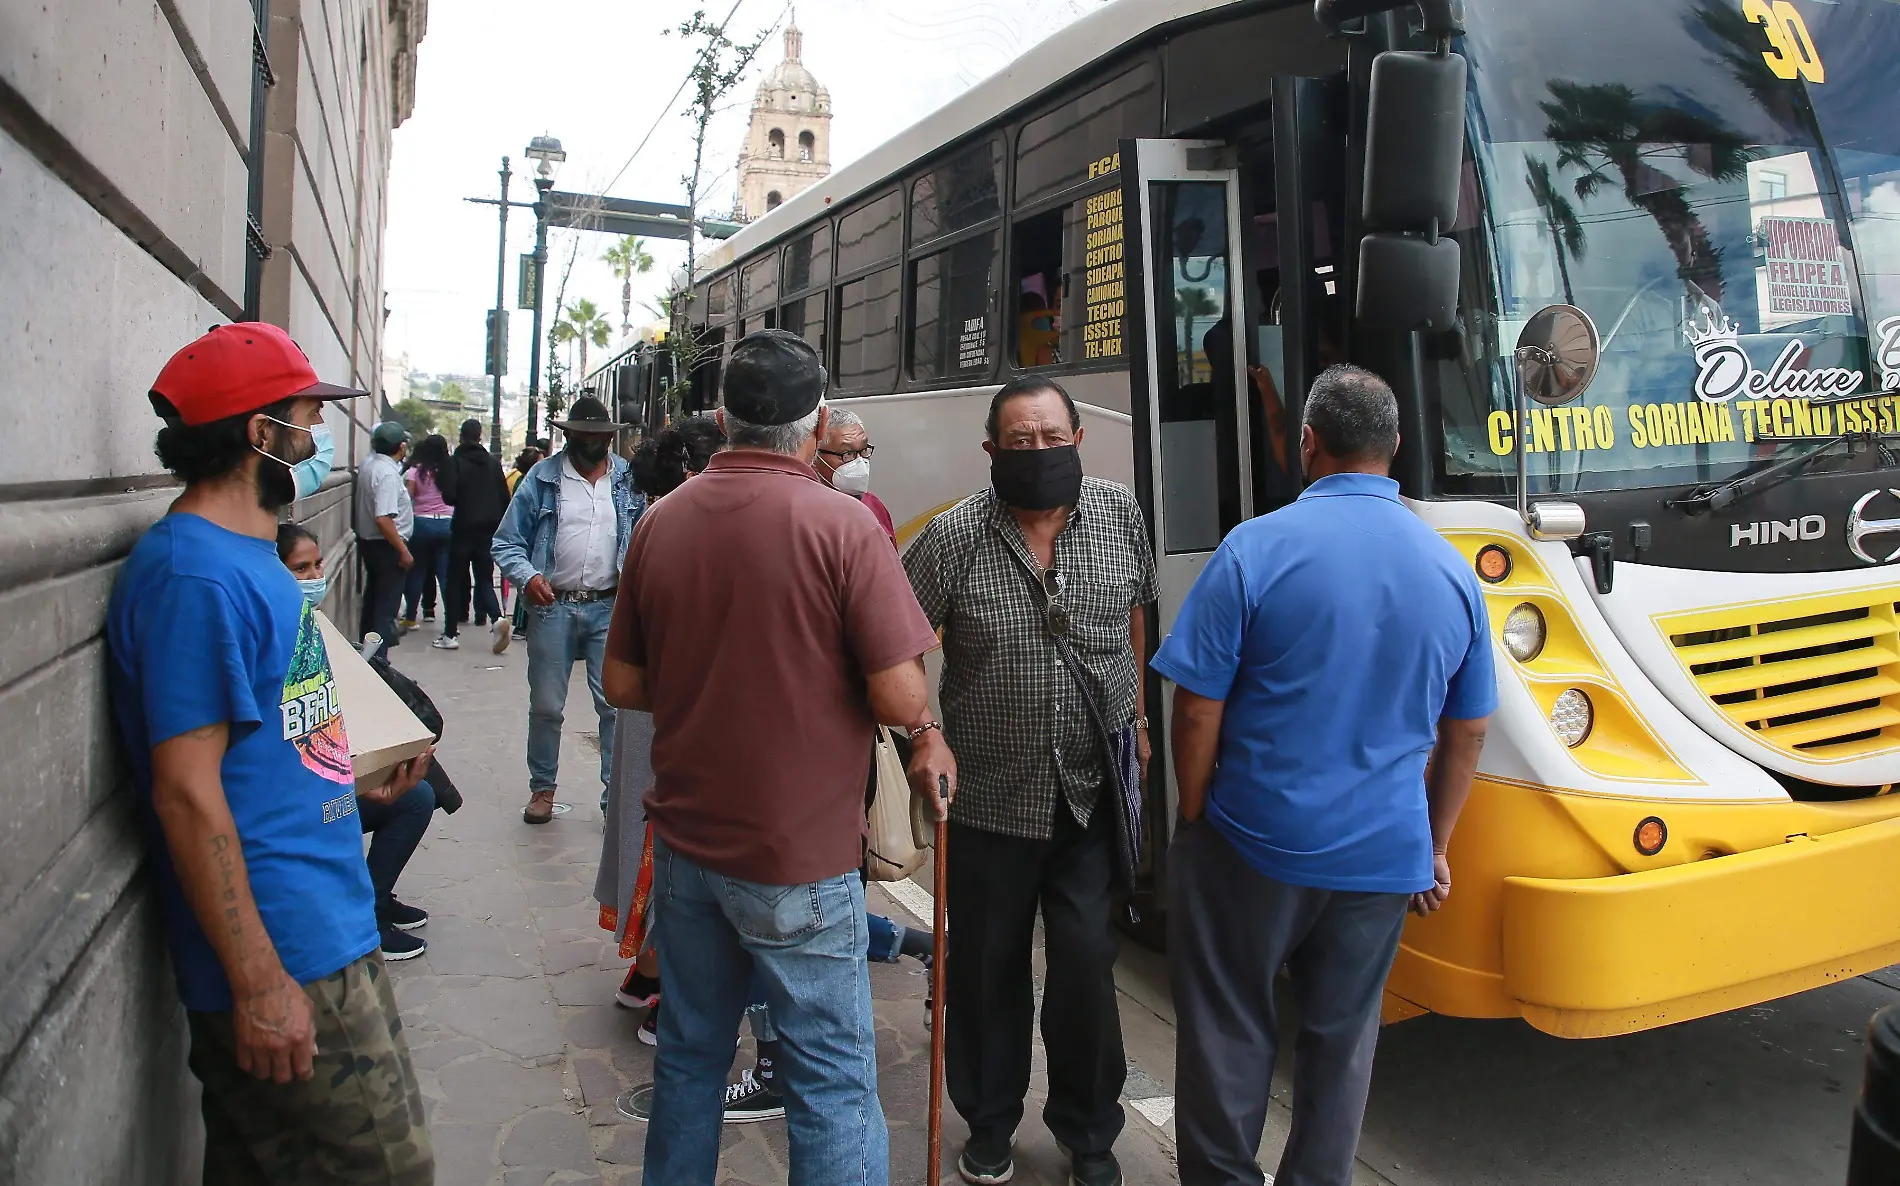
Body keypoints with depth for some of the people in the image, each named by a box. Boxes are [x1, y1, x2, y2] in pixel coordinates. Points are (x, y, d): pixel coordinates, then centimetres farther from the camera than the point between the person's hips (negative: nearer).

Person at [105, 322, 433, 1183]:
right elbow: (186, 792, -22)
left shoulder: (247, 554, 13)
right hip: (284, 960, -10)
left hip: (325, 932, 10)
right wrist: (259, 982, -20)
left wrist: (355, 780, 11)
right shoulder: (196, 575, -19)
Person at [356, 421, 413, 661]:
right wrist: (403, 551, -25)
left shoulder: (368, 463, 3)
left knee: (372, 598, 23)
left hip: (368, 540, 10)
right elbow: (384, 518, -30)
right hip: (386, 546, -10)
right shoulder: (388, 473, -24)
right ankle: (378, 659, 0)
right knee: (387, 605, -2)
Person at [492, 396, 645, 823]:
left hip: (610, 607, 0)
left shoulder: (630, 480, 5)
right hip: (553, 607, 0)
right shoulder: (542, 477, 1)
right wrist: (527, 576, -15)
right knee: (546, 706, 10)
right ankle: (542, 788, 28)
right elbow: (507, 542, 2)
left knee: (615, 703, -1)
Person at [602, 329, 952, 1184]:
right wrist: (926, 733, 3)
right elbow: (900, 697, -18)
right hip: (799, 853, -5)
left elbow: (623, 684, 7)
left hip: (684, 838, 6)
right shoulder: (842, 525, -15)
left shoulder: (662, 520, 1)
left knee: (689, 1053, 22)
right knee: (834, 1080, 7)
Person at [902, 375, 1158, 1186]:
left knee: (1086, 964, 4)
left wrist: (1136, 715, 15)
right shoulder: (954, 537, -12)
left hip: (1094, 790, 1)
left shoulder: (1119, 514, -1)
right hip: (990, 794, -1)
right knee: (988, 967, 12)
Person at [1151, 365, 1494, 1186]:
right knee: (1342, 1034, 19)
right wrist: (1434, 847, 20)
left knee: (1229, 1027, 14)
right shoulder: (1451, 570, 2)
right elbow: (1466, 733, 10)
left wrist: (1195, 820, 1)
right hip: (1384, 857, 4)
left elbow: (1197, 712, -13)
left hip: (1254, 844, -3)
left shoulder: (1256, 549, -13)